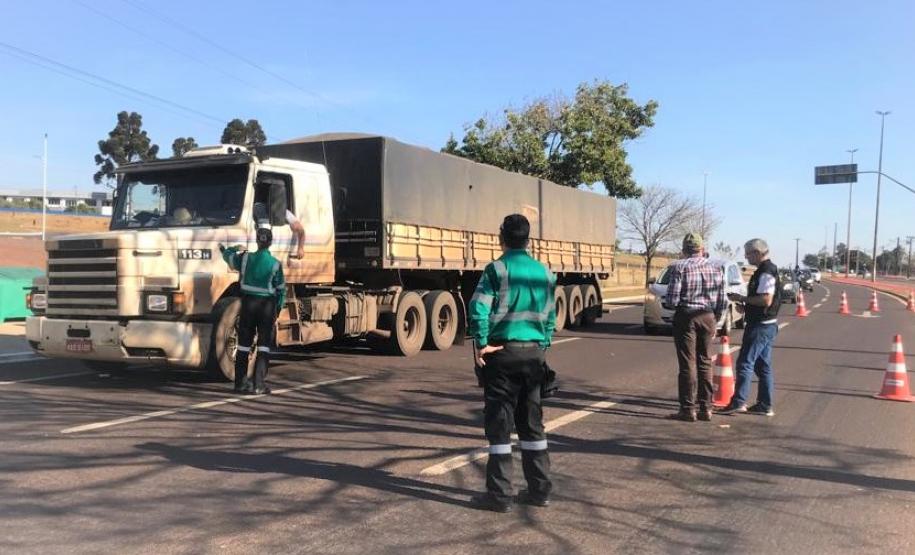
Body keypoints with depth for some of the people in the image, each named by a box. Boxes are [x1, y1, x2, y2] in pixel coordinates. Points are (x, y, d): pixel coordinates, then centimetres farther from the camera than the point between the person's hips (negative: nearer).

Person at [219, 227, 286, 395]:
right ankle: (259, 384, 0)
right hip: (268, 305, -2)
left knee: (244, 344, 10)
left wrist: (226, 249, 40)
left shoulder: (246, 258, -3)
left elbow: (229, 257, 18)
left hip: (248, 302, 2)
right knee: (264, 345, 3)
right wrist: (278, 309, 11)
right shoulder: (275, 264, -7)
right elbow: (281, 289, -1)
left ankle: (241, 383, 13)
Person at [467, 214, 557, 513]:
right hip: (534, 353, 5)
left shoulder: (496, 269, -8)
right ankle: (540, 489, 21)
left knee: (499, 423, 2)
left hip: (503, 352, -5)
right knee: (532, 422, 15)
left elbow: (478, 309, -19)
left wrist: (481, 343, -11)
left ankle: (499, 494, 6)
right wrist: (543, 345, 16)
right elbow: (550, 316, 11)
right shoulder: (544, 272, 9)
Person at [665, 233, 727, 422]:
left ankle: (688, 409, 1)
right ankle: (706, 408, 14)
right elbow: (723, 302, 8)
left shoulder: (679, 267, -8)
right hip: (708, 317, 4)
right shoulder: (716, 269, 6)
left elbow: (672, 300, -13)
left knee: (688, 364, 0)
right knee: (705, 363, 11)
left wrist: (671, 302, 10)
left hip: (686, 316, -4)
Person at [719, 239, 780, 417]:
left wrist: (742, 298, -17)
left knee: (745, 362, -8)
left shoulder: (766, 273, -17)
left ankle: (738, 402, -6)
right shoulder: (767, 270, 15)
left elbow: (766, 300, -26)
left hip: (760, 326, -11)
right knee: (763, 365, 13)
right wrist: (746, 302, 13)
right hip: (766, 324, 11)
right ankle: (765, 405, 18)